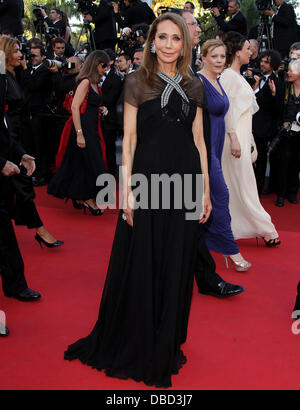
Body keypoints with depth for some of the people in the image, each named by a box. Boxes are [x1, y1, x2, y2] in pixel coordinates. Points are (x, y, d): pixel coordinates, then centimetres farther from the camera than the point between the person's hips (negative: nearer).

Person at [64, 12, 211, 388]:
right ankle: (134, 345, 24)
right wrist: (126, 190, -10)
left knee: (176, 267, 11)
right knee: (141, 265, 4)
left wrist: (206, 191, 5)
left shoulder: (194, 86, 9)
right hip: (148, 177, -3)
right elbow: (129, 139, -4)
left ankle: (166, 348, 28)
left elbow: (199, 141, 8)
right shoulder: (136, 82, 0)